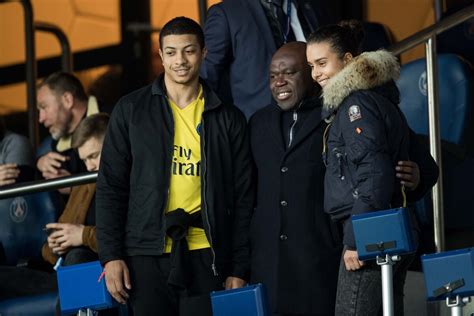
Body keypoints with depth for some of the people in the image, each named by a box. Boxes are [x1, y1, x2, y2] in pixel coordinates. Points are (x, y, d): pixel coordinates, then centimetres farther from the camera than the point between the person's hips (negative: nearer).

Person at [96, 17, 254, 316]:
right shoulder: (132, 109, 6)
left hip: (206, 257, 1)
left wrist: (239, 269, 3)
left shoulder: (228, 118, 8)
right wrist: (111, 255, -4)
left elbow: (242, 199, 8)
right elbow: (111, 186, 5)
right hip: (148, 254, 0)